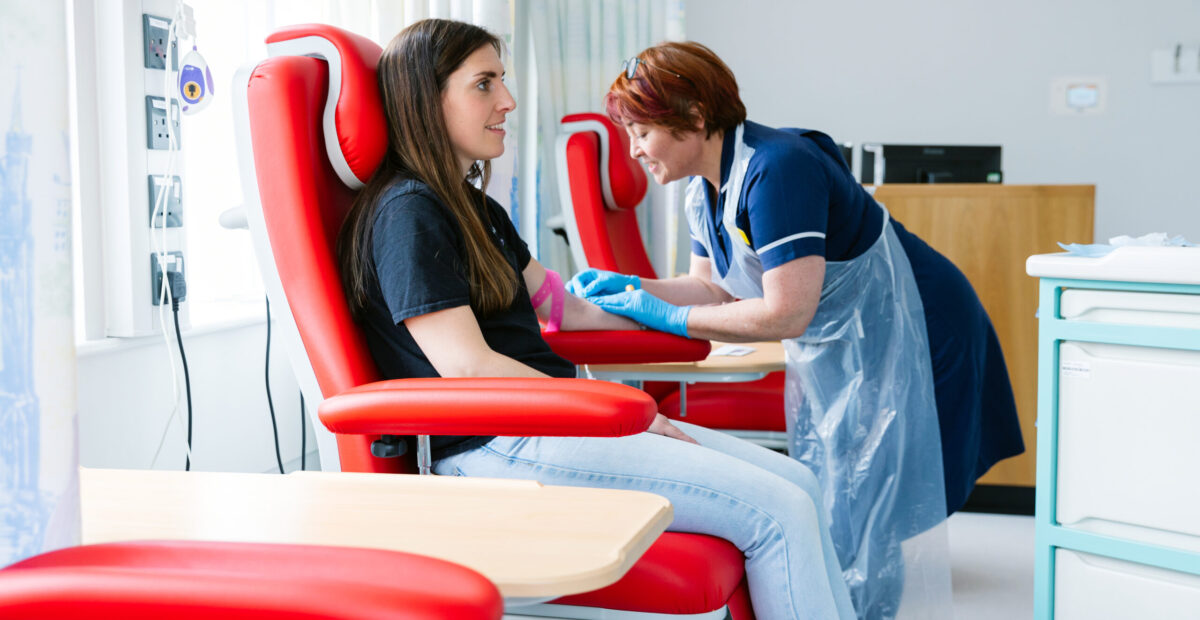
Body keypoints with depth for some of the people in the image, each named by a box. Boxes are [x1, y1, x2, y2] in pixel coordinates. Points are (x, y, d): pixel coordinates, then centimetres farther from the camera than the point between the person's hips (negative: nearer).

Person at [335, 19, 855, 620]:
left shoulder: (474, 206, 19)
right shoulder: (407, 214, -11)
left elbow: (562, 304, 29)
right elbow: (467, 367, -19)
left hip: (544, 424, 10)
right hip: (495, 451, -10)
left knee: (797, 482, 1)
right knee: (778, 511, -16)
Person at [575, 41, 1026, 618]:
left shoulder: (775, 170, -29)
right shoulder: (703, 190, 1)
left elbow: (786, 313, -32)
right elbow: (713, 288, 9)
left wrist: (668, 318, -26)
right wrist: (632, 286, -8)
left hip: (904, 337, -9)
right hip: (832, 352, 9)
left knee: (857, 524, -6)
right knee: (821, 510, 10)